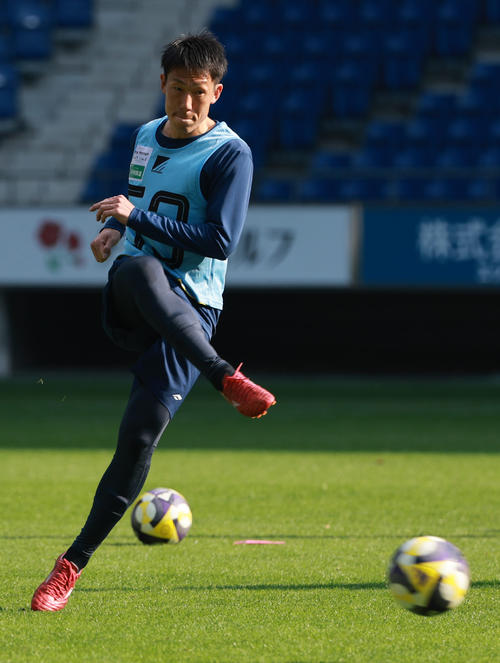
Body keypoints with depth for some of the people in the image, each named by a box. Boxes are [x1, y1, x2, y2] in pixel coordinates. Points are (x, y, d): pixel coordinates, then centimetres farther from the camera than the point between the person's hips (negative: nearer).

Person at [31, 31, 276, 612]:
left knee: (140, 432, -16)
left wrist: (138, 218, -16)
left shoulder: (230, 154, -4)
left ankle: (74, 563, -4)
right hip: (126, 301, 3)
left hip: (190, 309, -3)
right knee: (142, 269, -38)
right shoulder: (145, 136, 16)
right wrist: (113, 227, 12)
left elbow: (220, 241, -12)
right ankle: (227, 379, -43)